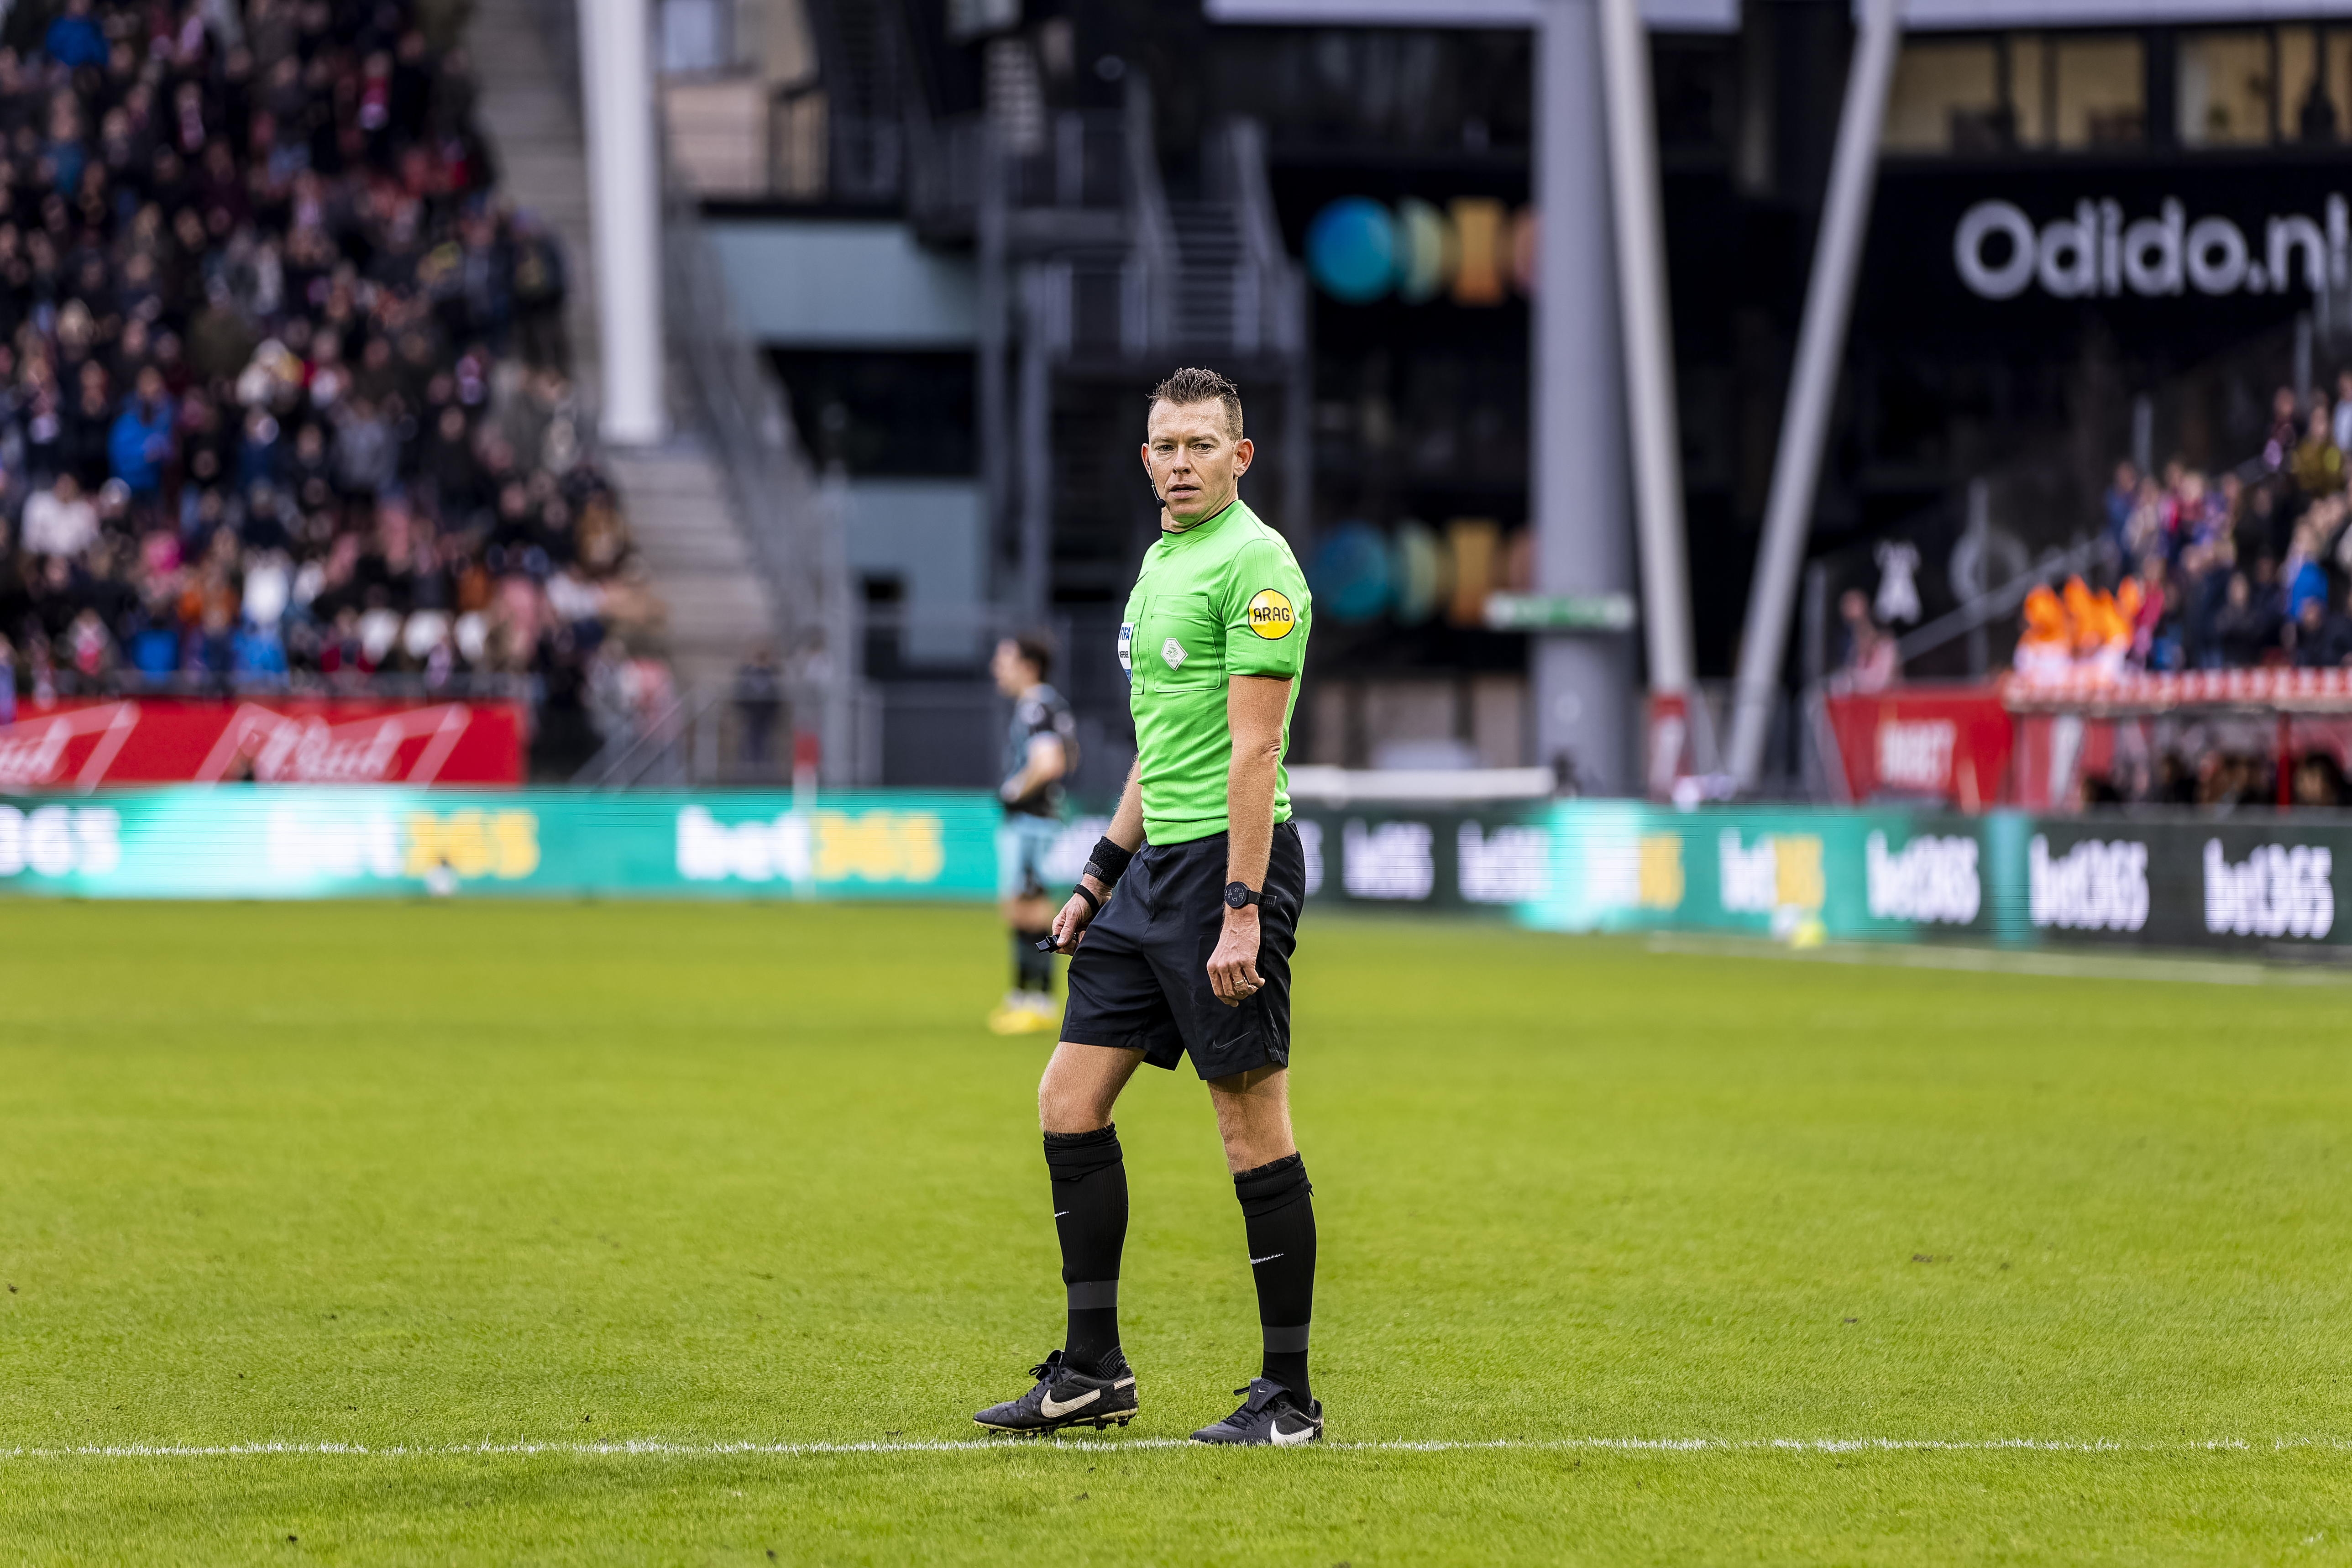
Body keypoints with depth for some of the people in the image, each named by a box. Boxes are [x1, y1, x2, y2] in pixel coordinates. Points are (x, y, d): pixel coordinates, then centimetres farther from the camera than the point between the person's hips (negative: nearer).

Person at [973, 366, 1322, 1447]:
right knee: (1070, 1099, 7)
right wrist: (1102, 873, 23)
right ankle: (1092, 1371, 13)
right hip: (1157, 867, 9)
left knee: (1253, 1126, -5)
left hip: (1230, 861, -9)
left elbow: (1254, 748, -17)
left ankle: (1290, 1395, 1)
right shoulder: (1161, 559, 17)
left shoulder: (1255, 564, -11)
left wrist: (1243, 911, -21)